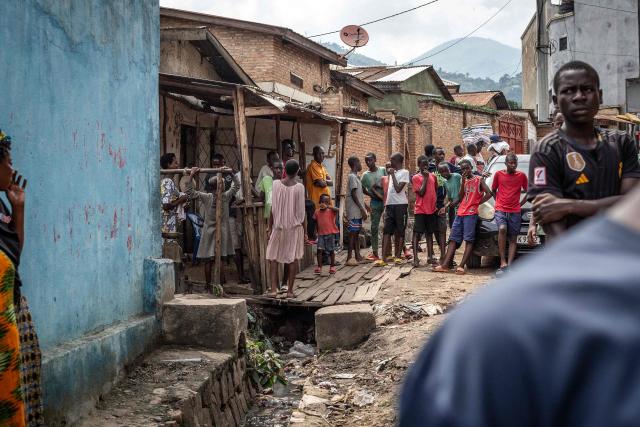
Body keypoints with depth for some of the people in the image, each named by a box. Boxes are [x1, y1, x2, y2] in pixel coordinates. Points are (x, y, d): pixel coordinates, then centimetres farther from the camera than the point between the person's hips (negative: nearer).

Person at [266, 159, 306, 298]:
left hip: (278, 225, 1)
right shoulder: (299, 187, -7)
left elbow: (273, 207, -4)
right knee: (293, 258, 7)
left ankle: (274, 288, -1)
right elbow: (301, 210, -5)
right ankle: (290, 290, 8)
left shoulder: (276, 184, -6)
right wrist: (304, 229, 5)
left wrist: (270, 226, 4)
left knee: (273, 256, 8)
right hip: (295, 226, 0)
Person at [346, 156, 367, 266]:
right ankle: (349, 258, -7)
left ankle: (357, 256, 13)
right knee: (353, 233, -8)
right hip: (354, 211, -10)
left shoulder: (356, 177, 17)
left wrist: (363, 209, 18)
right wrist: (362, 209, -18)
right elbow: (353, 194, -18)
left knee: (357, 233, 10)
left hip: (358, 211, 10)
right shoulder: (352, 177, -12)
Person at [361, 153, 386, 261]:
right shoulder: (365, 175, 5)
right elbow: (363, 189, 10)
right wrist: (372, 194, -5)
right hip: (375, 202, 1)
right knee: (374, 227, 3)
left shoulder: (383, 170, 3)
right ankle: (375, 252, 10)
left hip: (386, 200, -1)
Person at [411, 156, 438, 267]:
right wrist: (425, 178, -12)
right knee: (417, 233, -5)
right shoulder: (416, 178, -5)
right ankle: (415, 258, -7)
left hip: (432, 209, 5)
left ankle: (430, 257, 17)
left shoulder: (433, 176, 10)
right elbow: (421, 193, -14)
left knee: (430, 233, 11)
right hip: (420, 210, -5)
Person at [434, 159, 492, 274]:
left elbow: (489, 194, -8)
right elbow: (461, 198, 10)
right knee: (453, 239, 1)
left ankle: (461, 266, -15)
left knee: (469, 240, -9)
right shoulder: (464, 181, 19)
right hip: (460, 213, 7)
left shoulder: (479, 179, 2)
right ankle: (445, 265, -3)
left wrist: (477, 203, -5)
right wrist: (463, 182, 1)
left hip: (471, 213, -7)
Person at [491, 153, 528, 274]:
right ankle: (503, 262, -25)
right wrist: (498, 202, 9)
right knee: (502, 229, -27)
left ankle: (509, 265, -1)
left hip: (515, 212, 2)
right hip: (500, 210, -2)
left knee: (513, 238, 0)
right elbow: (493, 190, 16)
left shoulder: (521, 176, 6)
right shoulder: (498, 174, 5)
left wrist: (520, 203, 7)